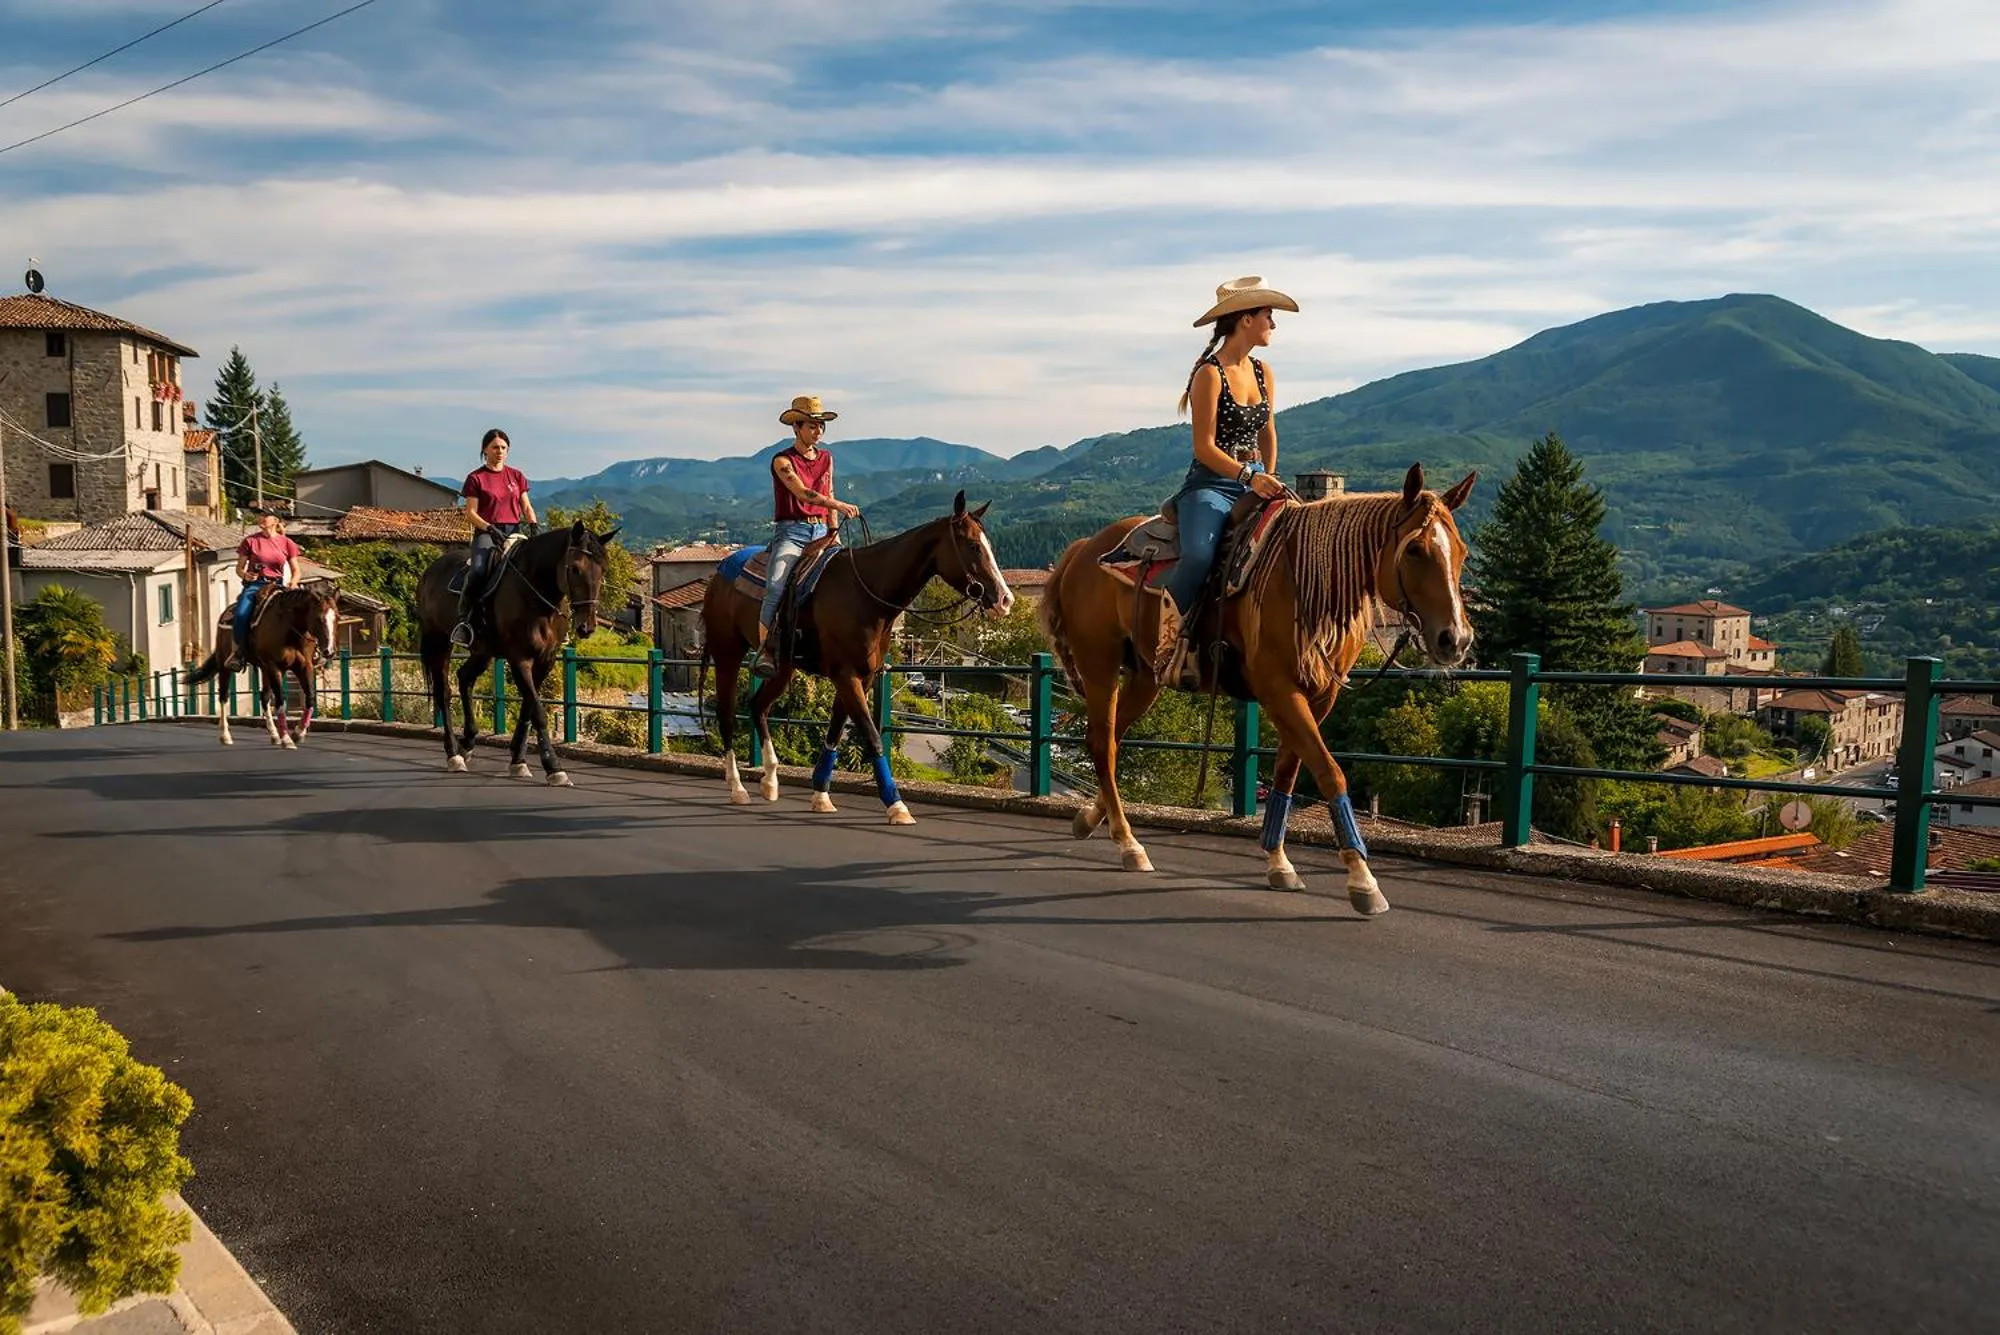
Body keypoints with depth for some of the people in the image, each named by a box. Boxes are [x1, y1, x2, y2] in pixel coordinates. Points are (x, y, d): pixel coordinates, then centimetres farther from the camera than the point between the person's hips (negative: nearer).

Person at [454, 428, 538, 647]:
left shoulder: (516, 476, 17)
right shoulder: (476, 478, 6)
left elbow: (527, 507, 16)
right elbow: (470, 512, 0)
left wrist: (533, 524, -5)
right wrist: (489, 528, -18)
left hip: (514, 531, 4)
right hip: (486, 532, -3)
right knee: (478, 571, -31)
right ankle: (463, 619, -23)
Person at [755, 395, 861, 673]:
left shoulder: (826, 458, 15)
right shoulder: (783, 461, -4)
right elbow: (803, 492, -19)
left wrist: (834, 533, 9)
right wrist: (841, 505, -32)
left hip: (821, 533, 6)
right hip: (791, 532, -6)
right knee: (777, 588, -28)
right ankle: (765, 650, -21)